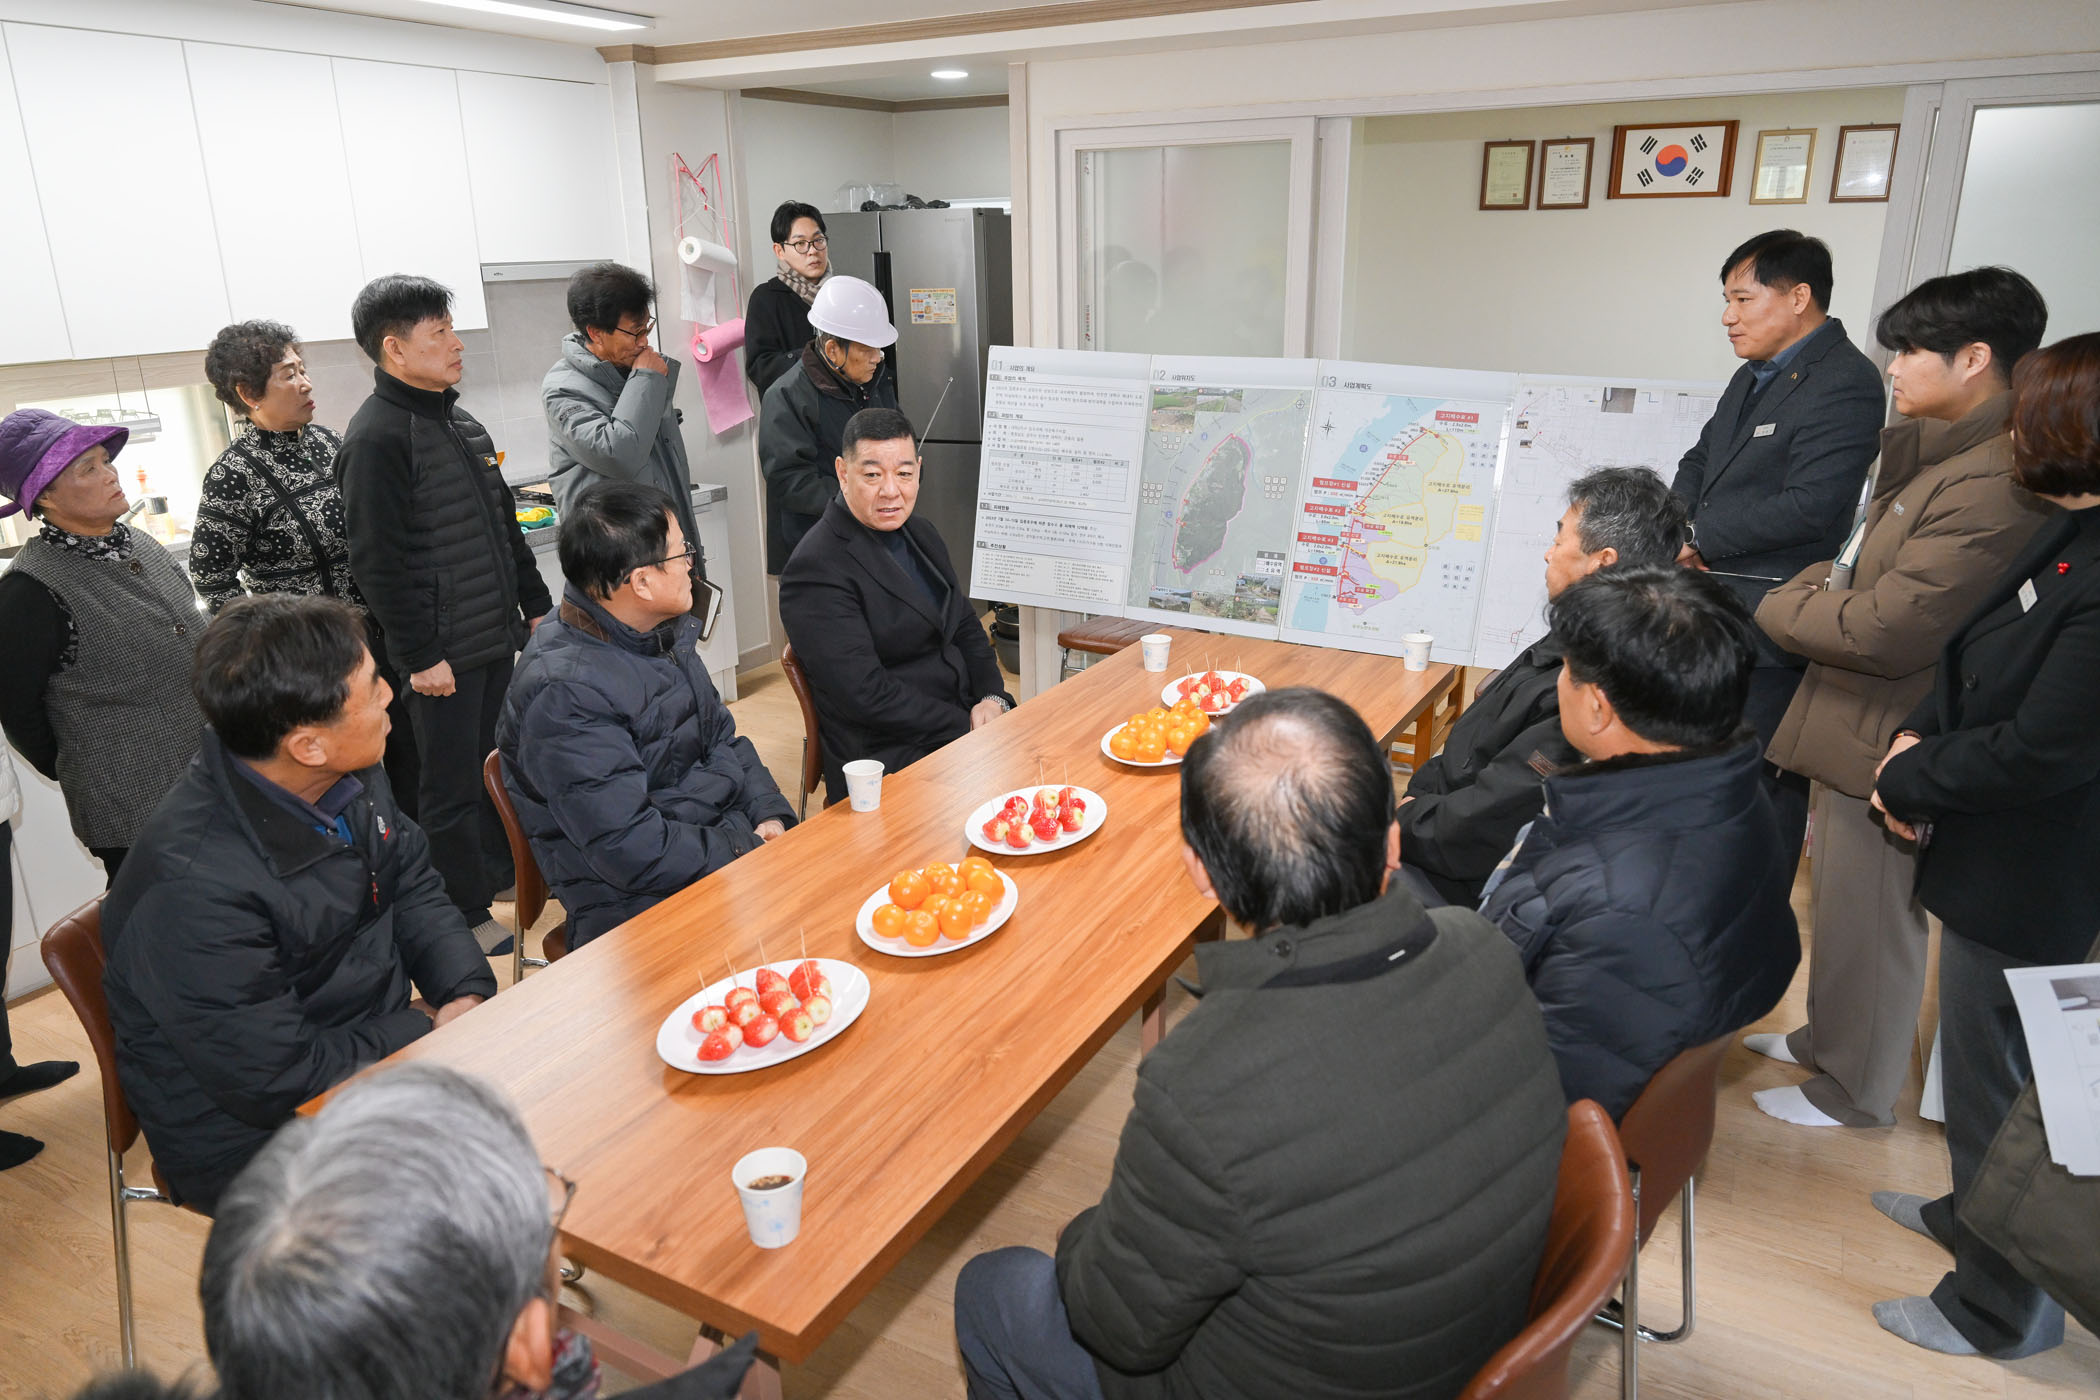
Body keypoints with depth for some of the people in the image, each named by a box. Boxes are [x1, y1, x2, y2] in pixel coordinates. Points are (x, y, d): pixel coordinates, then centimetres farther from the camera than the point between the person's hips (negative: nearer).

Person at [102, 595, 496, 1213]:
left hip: (375, 1047, 8)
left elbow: (413, 886, 8)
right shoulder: (195, 885, -30)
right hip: (250, 1126, -7)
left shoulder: (350, 774, -6)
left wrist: (469, 995, -8)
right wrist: (428, 1029, -14)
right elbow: (278, 1079, -24)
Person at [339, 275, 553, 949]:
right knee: (452, 786, 4)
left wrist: (536, 606, 18)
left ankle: (501, 870, 37)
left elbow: (505, 525, 20)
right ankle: (466, 916, 16)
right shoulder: (376, 437, -15)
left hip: (497, 638, 8)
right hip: (442, 652, -8)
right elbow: (376, 561, -18)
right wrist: (419, 656, -18)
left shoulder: (462, 424, 13)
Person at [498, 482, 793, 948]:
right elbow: (629, 849, -23)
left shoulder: (666, 630, 8)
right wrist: (749, 852, -17)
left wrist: (770, 817, 0)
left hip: (729, 841, 9)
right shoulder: (563, 691, -20)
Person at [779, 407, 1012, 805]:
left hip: (966, 719, 9)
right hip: (889, 761, -8)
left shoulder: (920, 534, 14)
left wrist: (992, 698, -2)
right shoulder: (817, 570, -14)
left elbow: (965, 626, 18)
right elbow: (865, 694, -18)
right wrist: (967, 727, -16)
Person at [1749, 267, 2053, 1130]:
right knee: (1844, 902, 24)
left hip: (1885, 740, -9)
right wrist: (1821, 585, -1)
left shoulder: (1991, 485, -26)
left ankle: (1857, 1091, 29)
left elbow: (1887, 630, -28)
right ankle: (1829, 1040, 44)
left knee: (1871, 919, 9)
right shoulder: (1943, 455, 6)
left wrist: (1779, 607, -13)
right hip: (1860, 722, 9)